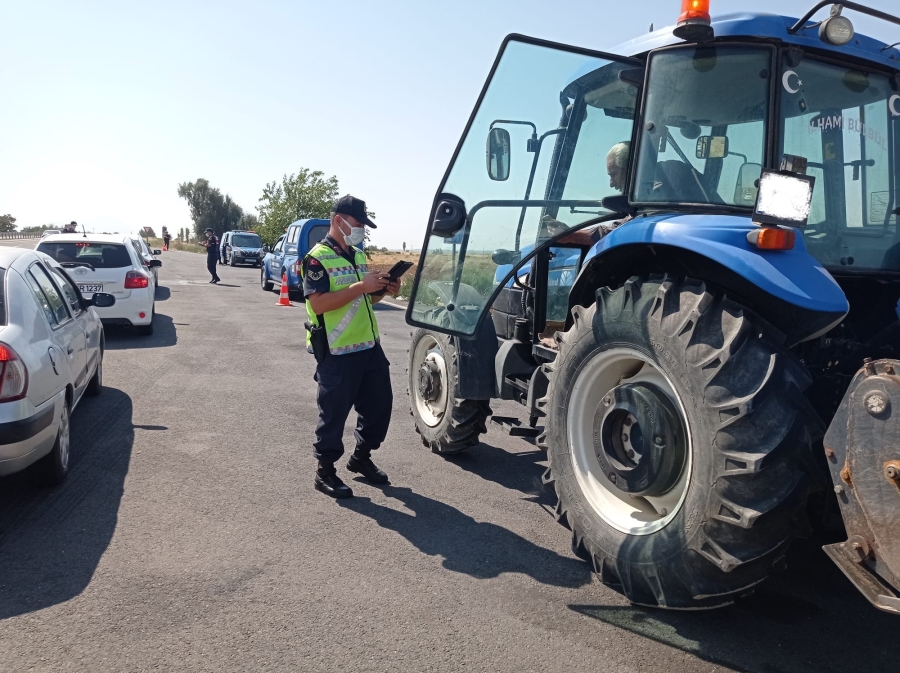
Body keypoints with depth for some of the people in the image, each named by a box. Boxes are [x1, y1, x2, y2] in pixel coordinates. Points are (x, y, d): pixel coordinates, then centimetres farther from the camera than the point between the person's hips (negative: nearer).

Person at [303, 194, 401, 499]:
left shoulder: (358, 256, 14)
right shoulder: (318, 258, -12)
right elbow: (319, 303, -23)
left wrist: (383, 291, 1)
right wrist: (361, 286, -26)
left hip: (369, 347, 8)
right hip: (337, 353, -8)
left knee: (379, 404, 15)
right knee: (334, 413, 2)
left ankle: (361, 457, 33)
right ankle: (325, 471, 18)